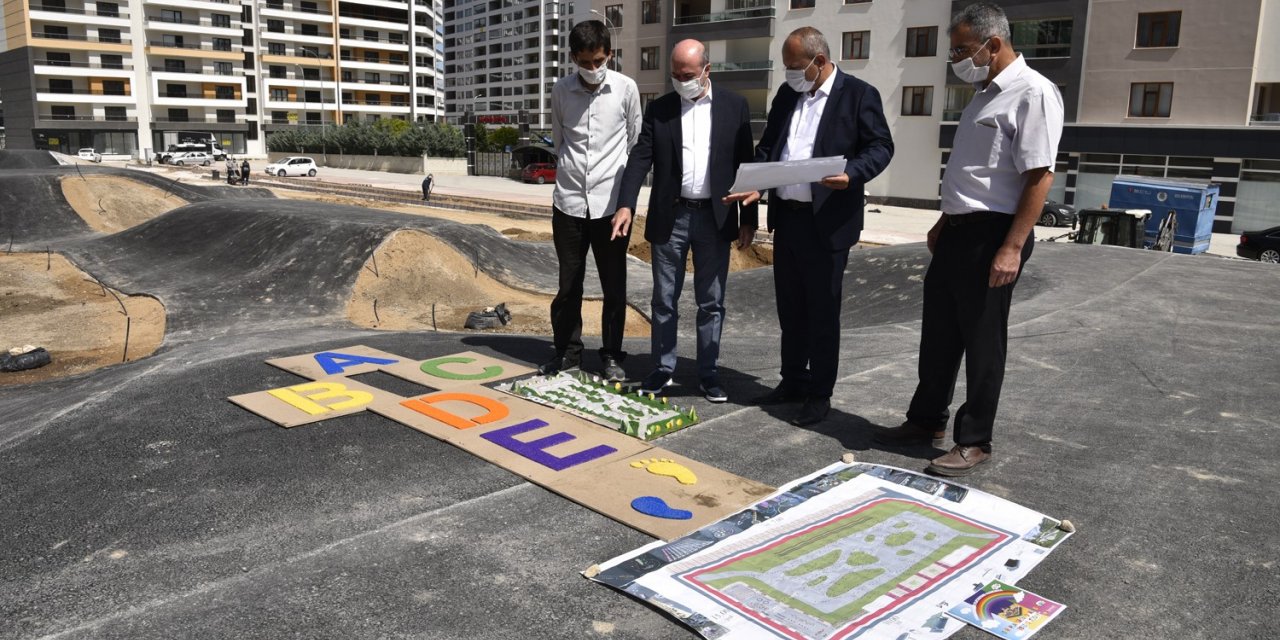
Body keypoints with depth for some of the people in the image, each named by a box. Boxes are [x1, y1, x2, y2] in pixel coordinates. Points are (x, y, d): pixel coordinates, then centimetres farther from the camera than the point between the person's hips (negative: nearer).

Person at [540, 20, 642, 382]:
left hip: (611, 203, -1)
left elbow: (635, 143, 6)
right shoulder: (560, 91, 2)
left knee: (614, 286, 6)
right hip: (569, 201, 2)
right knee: (568, 284, 8)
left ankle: (612, 355, 18)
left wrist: (627, 196, 8)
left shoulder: (626, 88, -4)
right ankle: (568, 352, 21)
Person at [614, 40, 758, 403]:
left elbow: (745, 163, 2)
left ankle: (708, 373, 18)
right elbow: (640, 159, -2)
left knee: (711, 302, 7)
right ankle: (663, 369, 20)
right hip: (670, 217, 1)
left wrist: (748, 219, -1)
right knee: (664, 301, 8)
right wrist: (626, 204, -16)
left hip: (715, 218, 0)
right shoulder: (658, 110, 5)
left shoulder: (734, 106, 3)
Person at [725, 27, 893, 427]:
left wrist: (852, 174, -26)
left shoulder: (859, 94, -5)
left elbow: (880, 146, -7)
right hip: (786, 217, 6)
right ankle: (792, 382, 29)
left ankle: (820, 394, 14)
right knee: (790, 309, 15)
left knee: (822, 312, 2)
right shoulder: (787, 94, 12)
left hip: (827, 221, -6)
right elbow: (767, 147, 16)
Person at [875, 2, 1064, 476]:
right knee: (939, 335, 15)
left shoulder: (1032, 93, -14)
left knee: (982, 343, 2)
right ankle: (927, 421, 29)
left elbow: (1039, 176, -20)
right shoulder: (984, 94, 15)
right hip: (957, 232, 9)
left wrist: (1012, 248, -24)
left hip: (991, 235, -9)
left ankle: (974, 442, 15)